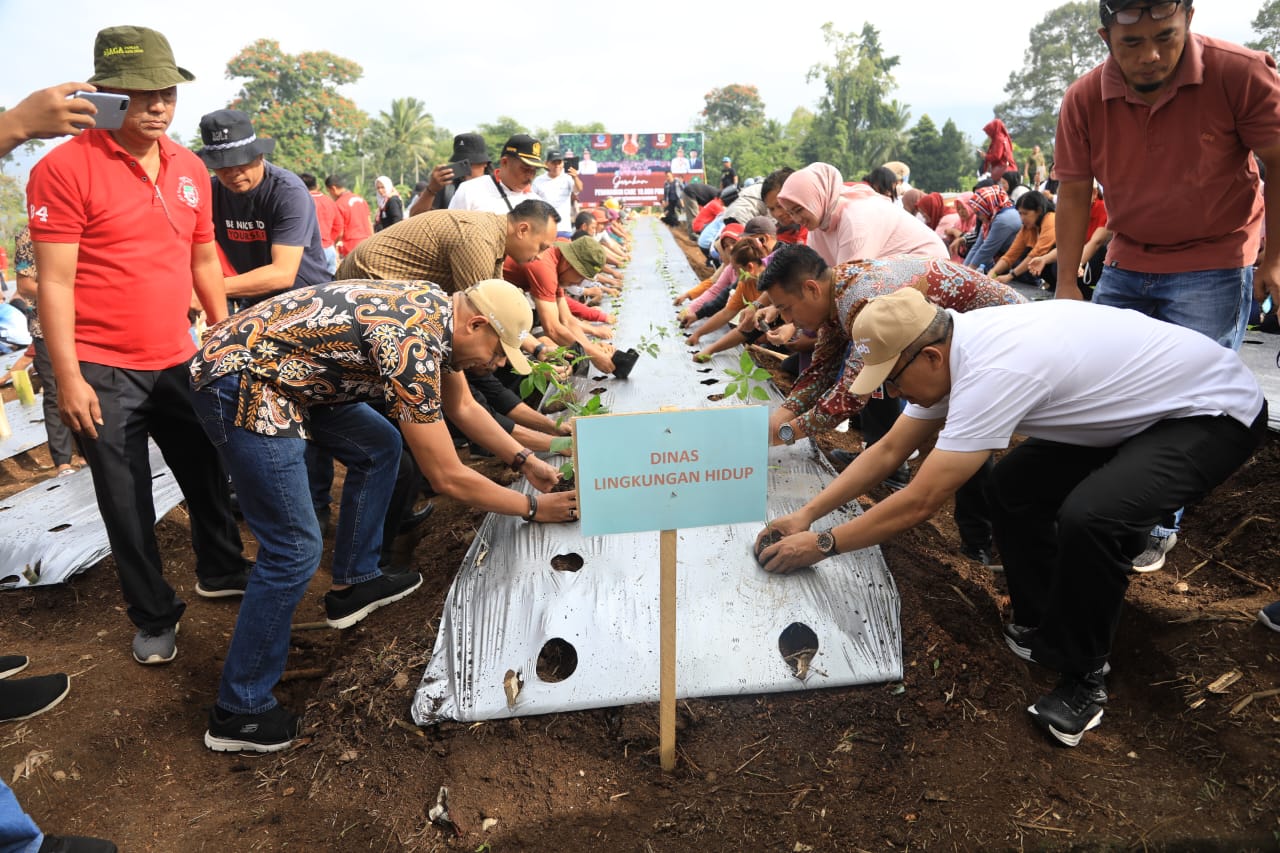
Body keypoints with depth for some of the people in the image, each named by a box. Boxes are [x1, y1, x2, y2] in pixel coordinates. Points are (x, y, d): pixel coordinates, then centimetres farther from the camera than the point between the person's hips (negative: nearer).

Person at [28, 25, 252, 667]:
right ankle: (154, 617, 25)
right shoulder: (65, 168, -11)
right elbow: (54, 282, -12)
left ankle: (221, 571, 41)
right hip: (103, 372, -5)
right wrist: (68, 379, -14)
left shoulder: (190, 167, 6)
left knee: (207, 473, 18)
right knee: (127, 503, 7)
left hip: (179, 361, 5)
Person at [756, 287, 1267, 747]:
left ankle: (1083, 677, -6)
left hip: (1215, 412, -9)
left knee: (1089, 518, -30)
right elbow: (888, 451, 1)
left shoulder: (993, 372, -35)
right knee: (1012, 488, 1)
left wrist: (822, 544, -21)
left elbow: (920, 503, -32)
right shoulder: (948, 352, -7)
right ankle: (1041, 626, 17)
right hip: (1135, 405, 9)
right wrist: (807, 514, -2)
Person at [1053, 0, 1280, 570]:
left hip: (1213, 269, -3)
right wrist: (1066, 286, -5)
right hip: (1126, 266, 4)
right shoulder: (1083, 100, -8)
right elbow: (1073, 194, -3)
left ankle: (1158, 525, 12)